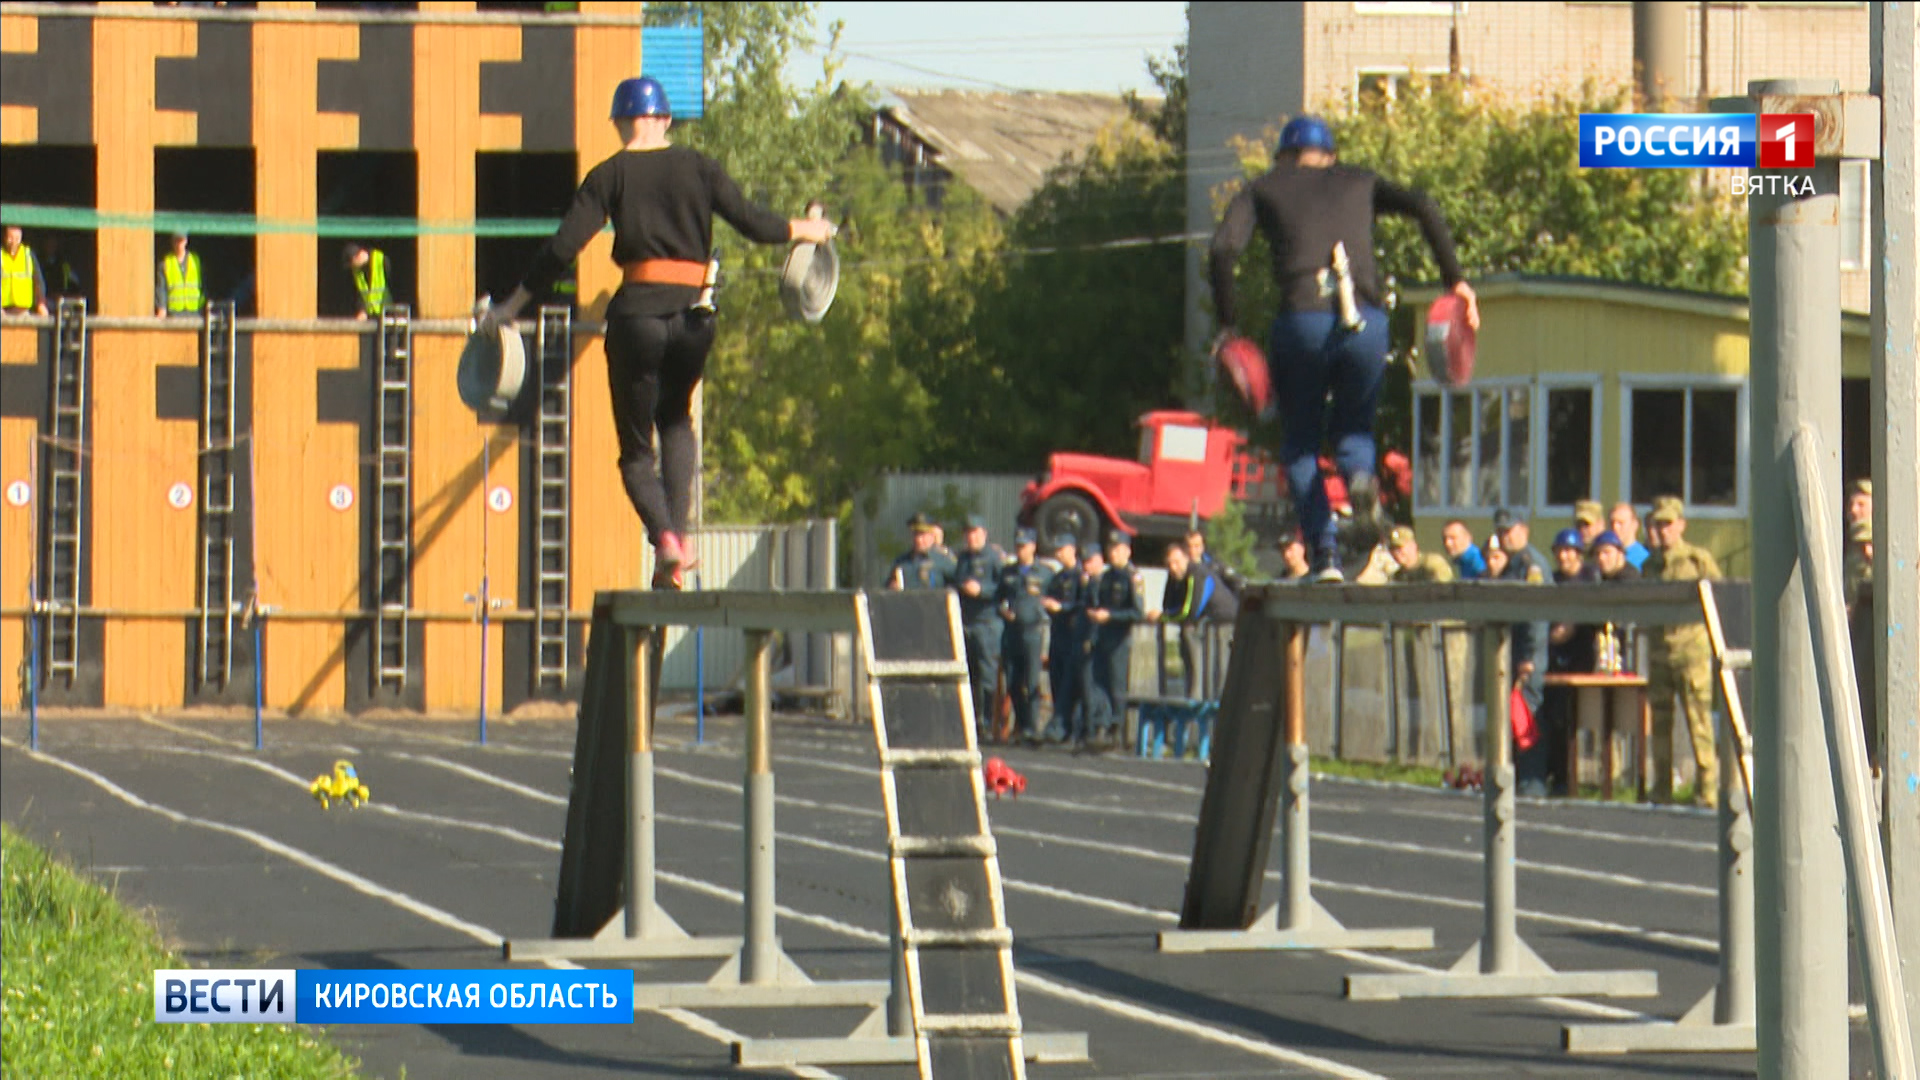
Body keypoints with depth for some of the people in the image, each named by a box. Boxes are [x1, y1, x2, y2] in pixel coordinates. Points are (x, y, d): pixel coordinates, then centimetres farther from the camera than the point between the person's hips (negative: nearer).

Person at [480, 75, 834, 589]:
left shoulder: (609, 176, 1)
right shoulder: (697, 166, 6)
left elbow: (562, 248, -3)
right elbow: (751, 222, 6)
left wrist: (511, 306, 6)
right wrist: (804, 230, 25)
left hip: (638, 314, -2)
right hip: (694, 314, 2)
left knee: (635, 446, 8)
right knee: (677, 419, 27)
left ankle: (662, 534, -19)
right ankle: (679, 529, 8)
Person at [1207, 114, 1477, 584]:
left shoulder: (1264, 189, 19)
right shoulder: (1358, 182, 24)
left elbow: (1223, 248, 2)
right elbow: (1423, 208, 8)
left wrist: (1227, 323, 6)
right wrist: (1455, 279, 6)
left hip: (1302, 320, -2)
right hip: (1365, 324, 2)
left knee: (1300, 442, 15)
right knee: (1353, 426, 22)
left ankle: (1325, 554, -1)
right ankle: (1359, 473, -15)